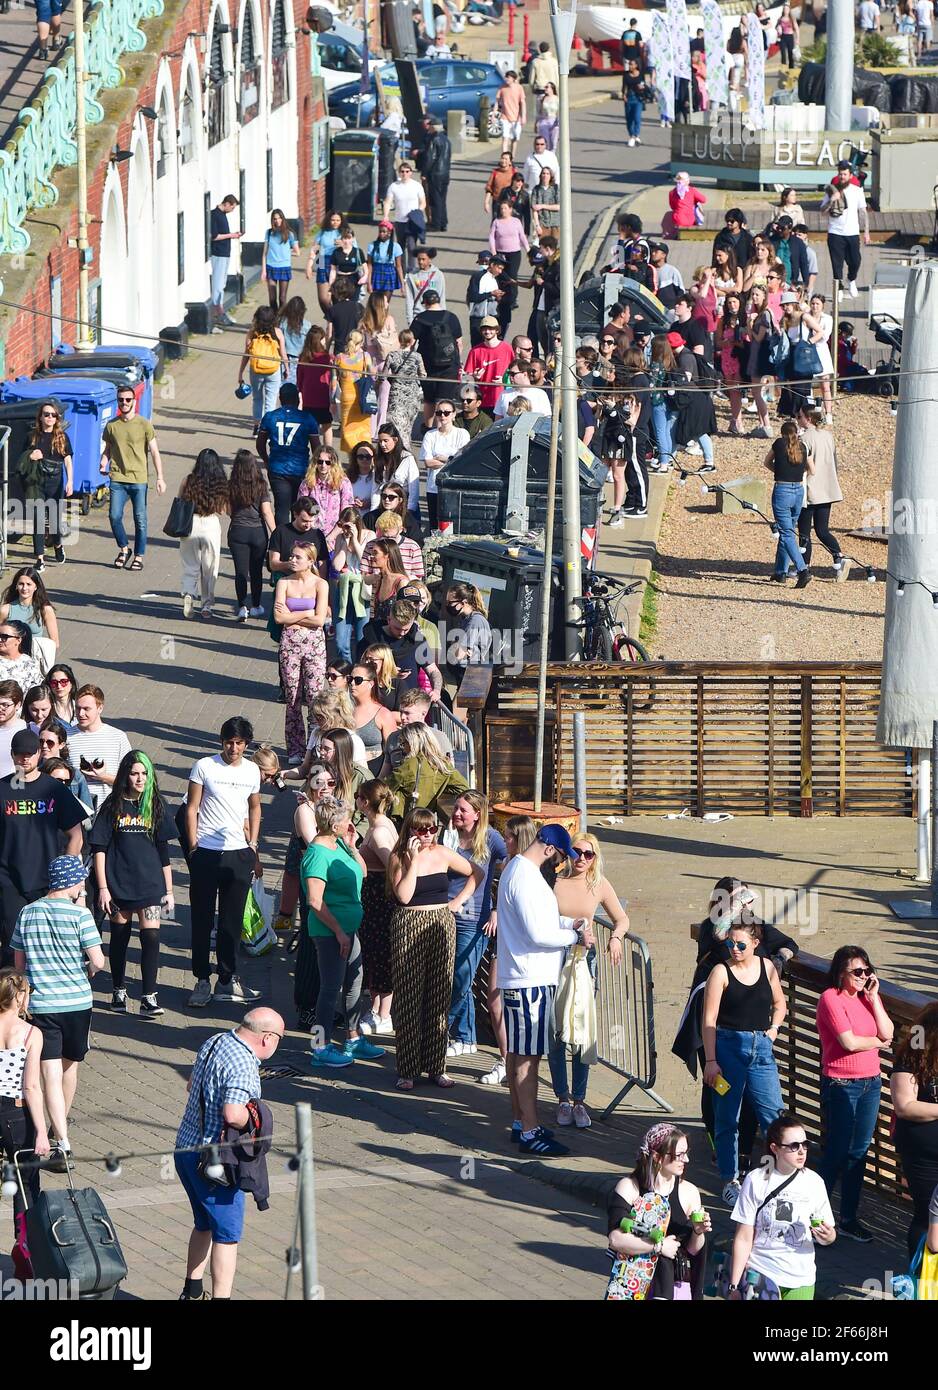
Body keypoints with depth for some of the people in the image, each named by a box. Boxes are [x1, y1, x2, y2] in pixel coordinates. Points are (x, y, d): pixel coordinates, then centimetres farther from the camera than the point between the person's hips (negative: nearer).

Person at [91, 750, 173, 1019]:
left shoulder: (156, 806, 5)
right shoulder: (113, 807, 0)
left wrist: (169, 890, 7)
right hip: (118, 884, 0)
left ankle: (149, 998, -9)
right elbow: (99, 849, -1)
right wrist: (102, 888, -8)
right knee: (120, 936, 9)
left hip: (150, 885, 1)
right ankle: (118, 992, 25)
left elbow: (164, 852, 8)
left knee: (151, 937, -10)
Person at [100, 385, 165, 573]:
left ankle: (139, 556, 12)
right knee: (114, 516, -8)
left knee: (140, 520, 1)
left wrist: (160, 477, -8)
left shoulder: (144, 425, -1)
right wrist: (103, 466, -6)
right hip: (118, 479, 2)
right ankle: (123, 549, 15)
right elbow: (106, 450, 15)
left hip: (139, 480, -2)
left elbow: (154, 452, -1)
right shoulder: (111, 426, 7)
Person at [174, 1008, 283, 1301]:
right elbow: (232, 1114, -33)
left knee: (205, 1224, 23)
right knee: (227, 1233, 0)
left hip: (186, 1147, 9)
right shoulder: (243, 1065, -22)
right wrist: (255, 1120, -13)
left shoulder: (214, 1043, 7)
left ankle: (192, 1292, 31)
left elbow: (192, 1085, 23)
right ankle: (220, 1297, 0)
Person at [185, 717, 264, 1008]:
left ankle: (227, 980, 15)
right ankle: (202, 981, 7)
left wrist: (253, 847, 13)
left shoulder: (252, 771, 8)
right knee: (202, 920, 1)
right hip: (206, 853, -3)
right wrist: (193, 848, -7)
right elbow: (192, 808, -2)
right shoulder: (204, 767, -4)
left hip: (239, 854, 3)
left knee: (232, 921, 8)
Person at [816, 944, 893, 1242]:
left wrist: (873, 998, -6)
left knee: (859, 1152, 10)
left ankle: (850, 1218, 17)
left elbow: (888, 1034, -1)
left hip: (870, 1082, 7)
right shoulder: (831, 998, -11)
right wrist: (878, 1042, -1)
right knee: (837, 1153, -3)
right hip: (840, 1084, -7)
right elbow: (849, 1041, -19)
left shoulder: (867, 997, 10)